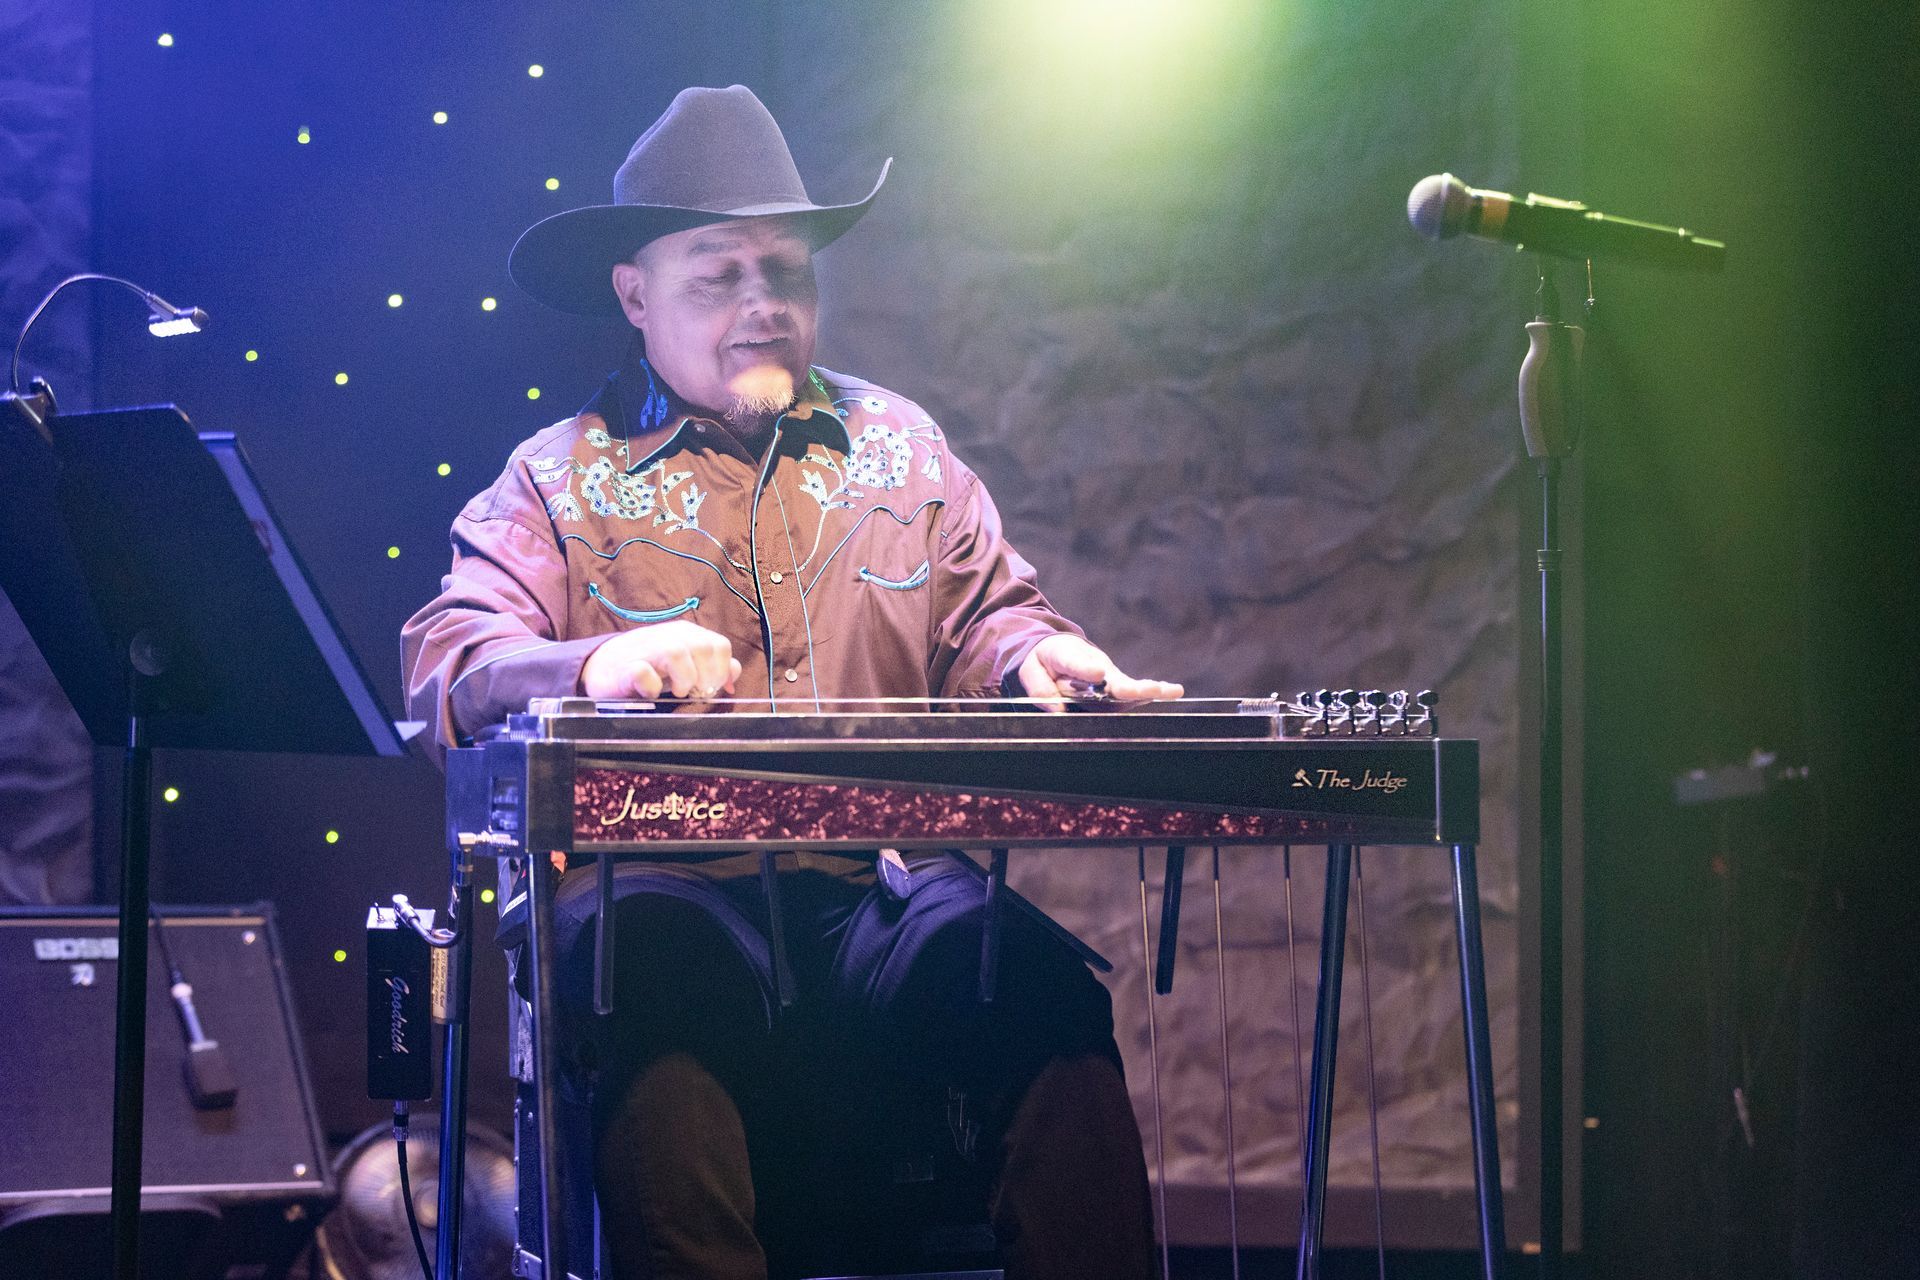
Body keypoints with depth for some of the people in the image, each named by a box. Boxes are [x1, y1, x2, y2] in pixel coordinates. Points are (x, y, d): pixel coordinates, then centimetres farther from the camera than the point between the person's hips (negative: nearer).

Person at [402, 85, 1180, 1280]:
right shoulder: (558, 481, 10)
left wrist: (1033, 655, -2)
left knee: (1047, 989, -28)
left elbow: (989, 612, 24)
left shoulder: (899, 447, 22)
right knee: (664, 984, -38)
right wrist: (593, 666, -25)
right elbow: (454, 665, -3)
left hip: (885, 890, 3)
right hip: (669, 892, -3)